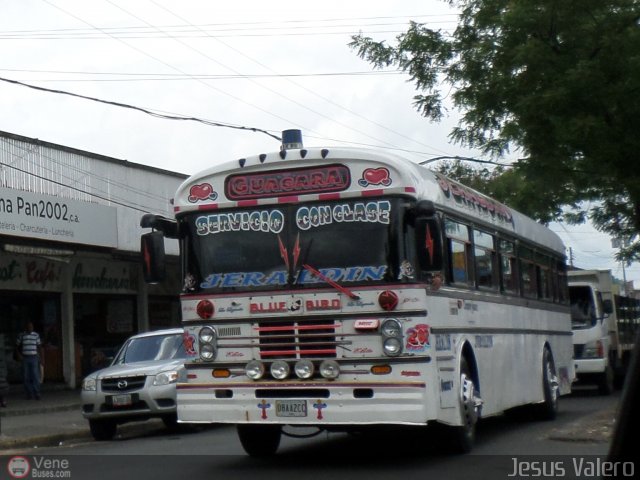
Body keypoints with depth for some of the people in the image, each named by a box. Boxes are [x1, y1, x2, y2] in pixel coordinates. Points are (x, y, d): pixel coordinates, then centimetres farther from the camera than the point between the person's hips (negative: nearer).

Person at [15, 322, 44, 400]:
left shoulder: (36, 335, 3)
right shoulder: (22, 335, 2)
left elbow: (39, 347, 8)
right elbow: (17, 346, 11)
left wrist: (42, 358, 5)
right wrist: (19, 354, -5)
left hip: (34, 358, -1)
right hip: (25, 358, 1)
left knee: (36, 376, -9)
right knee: (26, 377, 1)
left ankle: (37, 394, -7)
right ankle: (29, 394, 9)